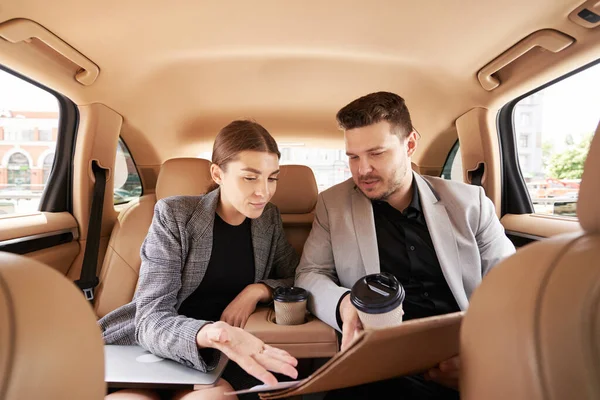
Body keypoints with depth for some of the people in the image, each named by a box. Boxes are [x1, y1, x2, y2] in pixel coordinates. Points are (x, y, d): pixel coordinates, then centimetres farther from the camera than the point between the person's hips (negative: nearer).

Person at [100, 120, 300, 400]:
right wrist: (212, 334, -38)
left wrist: (258, 290, -14)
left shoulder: (269, 218, 1)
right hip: (156, 350, -1)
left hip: (225, 359, 2)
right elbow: (151, 320, -17)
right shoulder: (173, 215, -11)